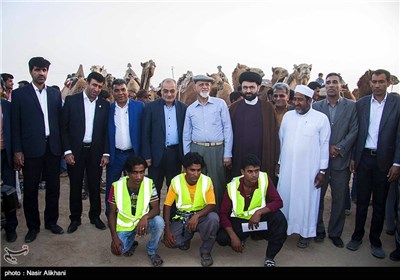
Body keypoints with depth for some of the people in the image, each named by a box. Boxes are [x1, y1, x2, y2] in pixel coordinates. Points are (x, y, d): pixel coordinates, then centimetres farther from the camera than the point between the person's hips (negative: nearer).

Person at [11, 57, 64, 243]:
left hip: (53, 147, 3)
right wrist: (17, 150, -7)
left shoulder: (55, 93, 10)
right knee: (30, 190, 6)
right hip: (31, 148, -2)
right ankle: (33, 226, 22)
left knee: (53, 187, 10)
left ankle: (51, 221, 27)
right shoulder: (19, 94, 1)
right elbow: (15, 124, -1)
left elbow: (59, 120, 9)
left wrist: (62, 145, 3)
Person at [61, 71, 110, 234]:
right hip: (75, 151, -1)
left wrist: (106, 153, -1)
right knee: (75, 186, 9)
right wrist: (67, 151, -9)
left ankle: (95, 216, 26)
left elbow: (106, 131, 5)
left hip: (96, 151, 1)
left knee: (95, 186, 10)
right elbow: (64, 127, -3)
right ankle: (75, 218, 24)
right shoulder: (71, 100, -2)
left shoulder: (104, 105, 4)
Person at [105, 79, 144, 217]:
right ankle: (110, 215, 28)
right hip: (114, 155, 1)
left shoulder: (139, 106, -1)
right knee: (110, 187, 10)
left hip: (133, 154, -1)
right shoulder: (108, 108, 3)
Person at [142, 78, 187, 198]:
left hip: (176, 154, 2)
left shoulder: (183, 108, 5)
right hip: (157, 153, -2)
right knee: (154, 188, 8)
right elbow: (145, 133, -2)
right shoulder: (151, 107, -1)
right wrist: (147, 156, -6)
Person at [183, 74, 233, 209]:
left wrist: (227, 154, -5)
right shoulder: (190, 109, 10)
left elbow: (227, 129, -1)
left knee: (218, 184, 3)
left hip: (217, 149, -2)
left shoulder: (220, 104, 2)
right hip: (196, 149, 3)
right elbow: (186, 135, 13)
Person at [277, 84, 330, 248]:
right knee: (285, 197, 8)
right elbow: (281, 140, 9)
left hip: (309, 169, -3)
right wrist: (278, 162, 9)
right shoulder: (288, 115, 5)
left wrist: (322, 171, -5)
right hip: (287, 167, 3)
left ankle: (306, 232, 23)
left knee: (306, 199, 6)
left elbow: (324, 145, -3)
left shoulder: (321, 118, -4)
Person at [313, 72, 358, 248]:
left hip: (341, 160, 0)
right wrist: (327, 148, -8)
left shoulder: (352, 106, 3)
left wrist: (339, 148, -11)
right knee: (317, 196, 8)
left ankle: (335, 233, 22)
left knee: (339, 199, 7)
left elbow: (354, 131, -2)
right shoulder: (316, 106, 5)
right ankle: (318, 230, 24)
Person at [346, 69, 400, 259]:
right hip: (364, 158, 1)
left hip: (384, 160, -1)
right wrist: (353, 157, 4)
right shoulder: (361, 103, 3)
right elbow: (356, 132, 5)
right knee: (362, 200, 11)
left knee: (380, 202, 11)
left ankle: (375, 240, 25)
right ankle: (357, 236, 25)